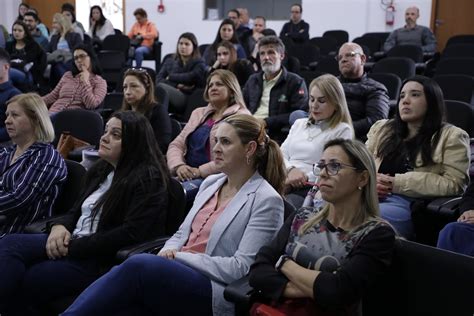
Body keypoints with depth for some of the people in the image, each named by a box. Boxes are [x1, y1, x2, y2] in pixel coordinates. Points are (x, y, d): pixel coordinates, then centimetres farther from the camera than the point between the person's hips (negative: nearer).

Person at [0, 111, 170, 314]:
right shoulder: (100, 170, 18)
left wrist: (73, 247, -16)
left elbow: (130, 234, -19)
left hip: (101, 260, -8)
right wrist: (59, 226, -3)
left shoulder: (148, 178, -9)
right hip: (73, 244, 8)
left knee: (20, 282, -22)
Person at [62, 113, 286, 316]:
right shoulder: (210, 183, 17)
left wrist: (180, 257, -13)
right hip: (177, 274, 6)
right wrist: (168, 253, -4)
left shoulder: (266, 200, -6)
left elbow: (241, 268, -12)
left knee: (138, 265, -31)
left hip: (215, 292, -6)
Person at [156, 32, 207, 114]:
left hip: (187, 100, -3)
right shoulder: (169, 61, 26)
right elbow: (158, 79, 10)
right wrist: (177, 85, -5)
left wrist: (170, 77, 6)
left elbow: (190, 78, -5)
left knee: (161, 87, -31)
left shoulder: (199, 64, 15)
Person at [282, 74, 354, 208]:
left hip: (310, 190, -5)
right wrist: (291, 169, -5)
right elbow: (281, 155, 18)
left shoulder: (342, 131, 7)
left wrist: (297, 180, -11)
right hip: (285, 185, 5)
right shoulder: (299, 124, 27)